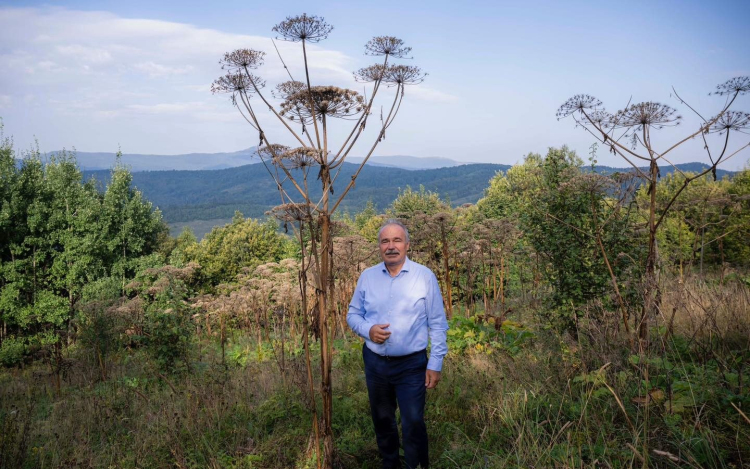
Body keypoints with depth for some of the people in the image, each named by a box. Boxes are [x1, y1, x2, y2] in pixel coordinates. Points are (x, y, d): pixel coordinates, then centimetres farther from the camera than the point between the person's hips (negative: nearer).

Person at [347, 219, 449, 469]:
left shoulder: (425, 276, -9)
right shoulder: (367, 276, 0)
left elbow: (437, 325, -6)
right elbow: (353, 314, 7)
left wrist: (435, 364, -9)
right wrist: (368, 330, -15)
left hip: (412, 364, -3)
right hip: (374, 363, 4)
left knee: (413, 423, 2)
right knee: (382, 420, 19)